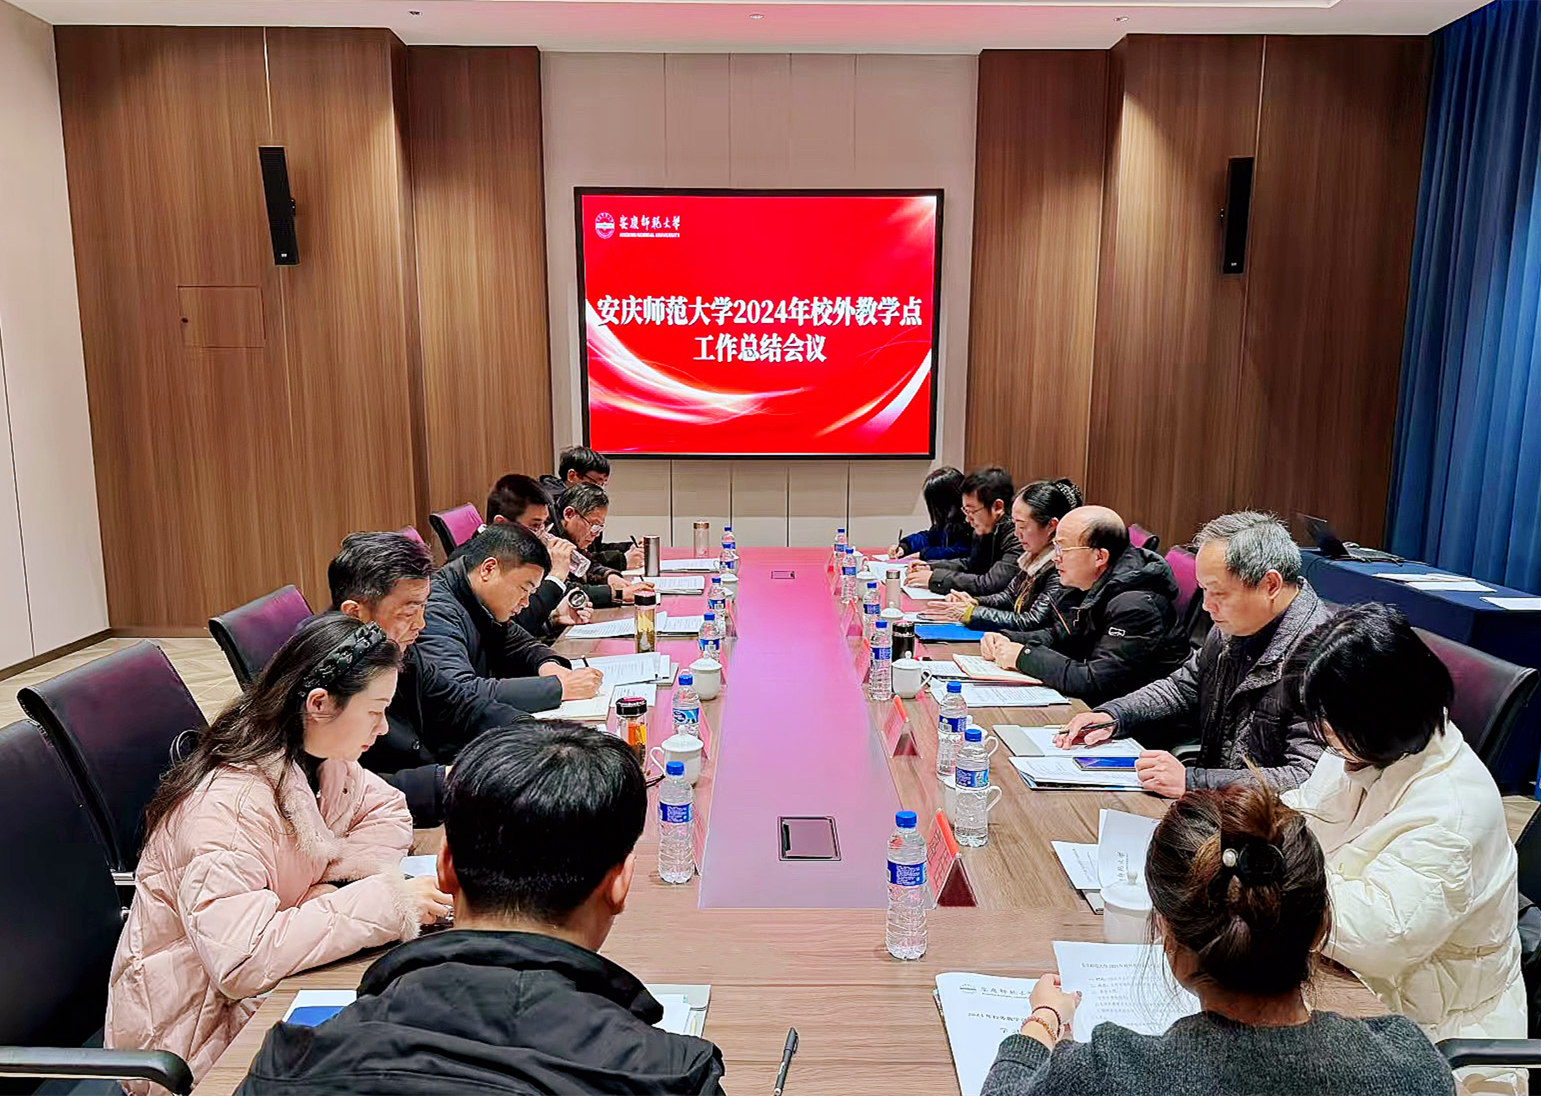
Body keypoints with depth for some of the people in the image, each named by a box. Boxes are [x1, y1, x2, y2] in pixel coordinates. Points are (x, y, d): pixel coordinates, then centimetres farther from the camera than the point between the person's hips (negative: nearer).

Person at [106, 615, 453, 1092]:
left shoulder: (318, 760, -4)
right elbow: (242, 963, -36)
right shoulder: (228, 804, -30)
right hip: (198, 1035, -7)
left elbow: (389, 811, 5)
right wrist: (383, 901, -34)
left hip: (271, 981, 7)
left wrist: (331, 887, -14)